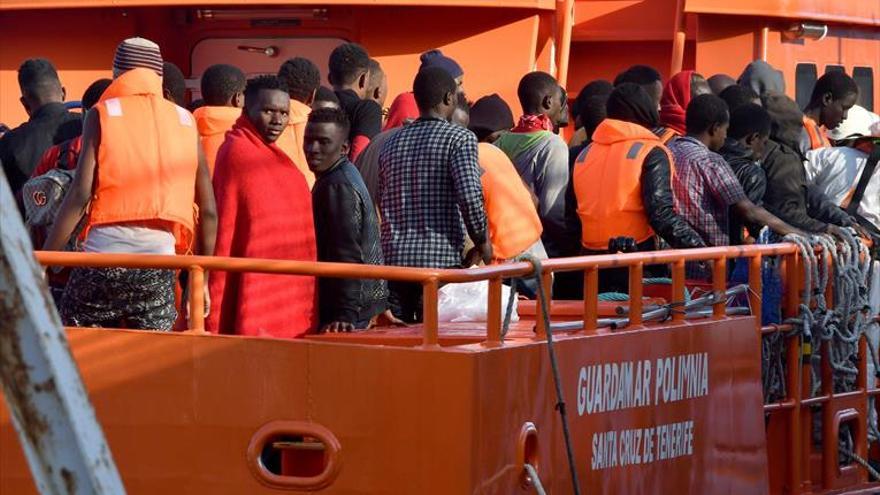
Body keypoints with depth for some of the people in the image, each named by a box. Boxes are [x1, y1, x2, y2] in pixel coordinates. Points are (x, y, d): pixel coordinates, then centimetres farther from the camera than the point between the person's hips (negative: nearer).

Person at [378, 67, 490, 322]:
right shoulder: (459, 138, -4)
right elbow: (470, 196, -14)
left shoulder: (392, 143, 15)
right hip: (441, 257, -5)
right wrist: (482, 241, -1)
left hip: (394, 256, 5)